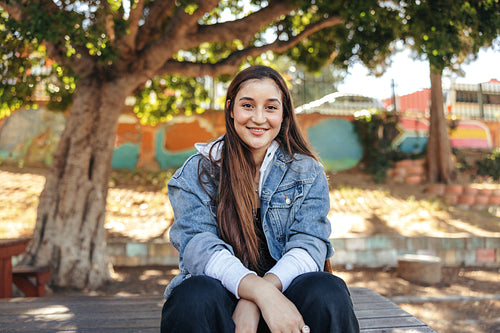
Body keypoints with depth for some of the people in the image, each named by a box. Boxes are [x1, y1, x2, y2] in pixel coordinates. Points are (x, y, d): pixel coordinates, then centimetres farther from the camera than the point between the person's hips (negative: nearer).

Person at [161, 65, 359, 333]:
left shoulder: (307, 172, 9)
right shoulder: (196, 173, 4)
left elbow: (309, 245, -5)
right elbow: (199, 246, -11)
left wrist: (253, 302, -24)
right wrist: (260, 291, -31)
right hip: (223, 293, 0)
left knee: (327, 294, -31)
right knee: (196, 297, -34)